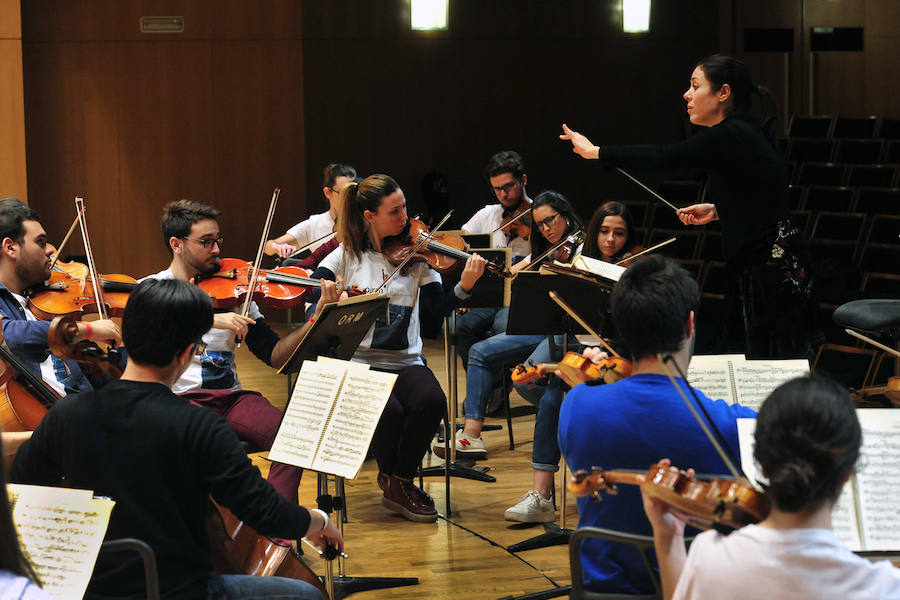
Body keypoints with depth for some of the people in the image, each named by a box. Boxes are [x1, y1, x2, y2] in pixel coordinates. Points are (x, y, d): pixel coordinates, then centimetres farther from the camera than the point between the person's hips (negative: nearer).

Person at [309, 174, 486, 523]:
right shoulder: (347, 255, 4)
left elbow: (441, 307, -3)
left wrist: (465, 285, -21)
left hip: (405, 362, 2)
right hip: (358, 362, -2)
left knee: (431, 401, -30)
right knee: (389, 411, -31)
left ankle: (400, 483, -7)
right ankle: (391, 477, 1)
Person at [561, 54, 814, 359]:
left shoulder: (729, 136, -16)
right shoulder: (748, 133, 13)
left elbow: (662, 157, -16)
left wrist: (594, 151, -7)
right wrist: (717, 210, 16)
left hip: (772, 273, -10)